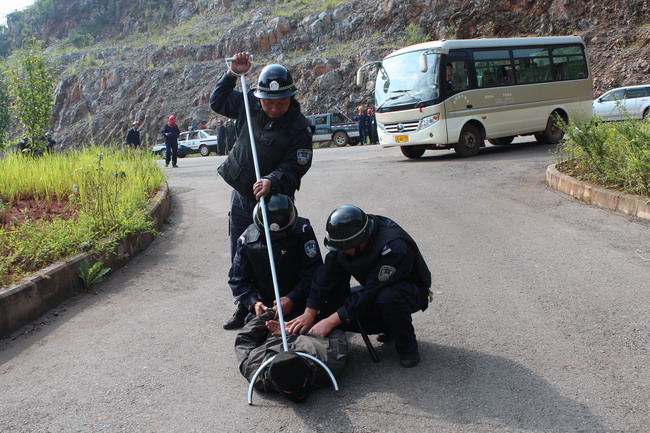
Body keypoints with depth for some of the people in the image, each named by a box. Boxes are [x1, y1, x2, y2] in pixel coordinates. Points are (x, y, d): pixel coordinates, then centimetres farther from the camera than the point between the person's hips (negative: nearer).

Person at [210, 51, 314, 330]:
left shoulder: (299, 127, -19)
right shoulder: (249, 105, -4)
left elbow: (295, 166, -24)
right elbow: (217, 103, 13)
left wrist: (273, 180, -43)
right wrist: (233, 74, 1)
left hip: (273, 198, -5)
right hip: (241, 194, 5)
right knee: (239, 257, 13)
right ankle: (245, 306, 28)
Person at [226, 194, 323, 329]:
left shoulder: (302, 230, -12)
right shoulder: (247, 239, -4)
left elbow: (313, 271, -13)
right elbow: (237, 280, 1)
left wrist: (292, 299, -23)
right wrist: (253, 303, -16)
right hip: (264, 307, 2)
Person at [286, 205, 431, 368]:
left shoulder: (394, 248, -36)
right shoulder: (347, 235, -16)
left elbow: (370, 293, -36)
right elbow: (328, 274, -13)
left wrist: (331, 321, -34)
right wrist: (309, 314, -19)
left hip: (410, 290, -7)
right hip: (376, 289, 7)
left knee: (387, 297, -41)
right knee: (329, 309, -11)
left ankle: (407, 347, -13)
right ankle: (389, 328, 8)